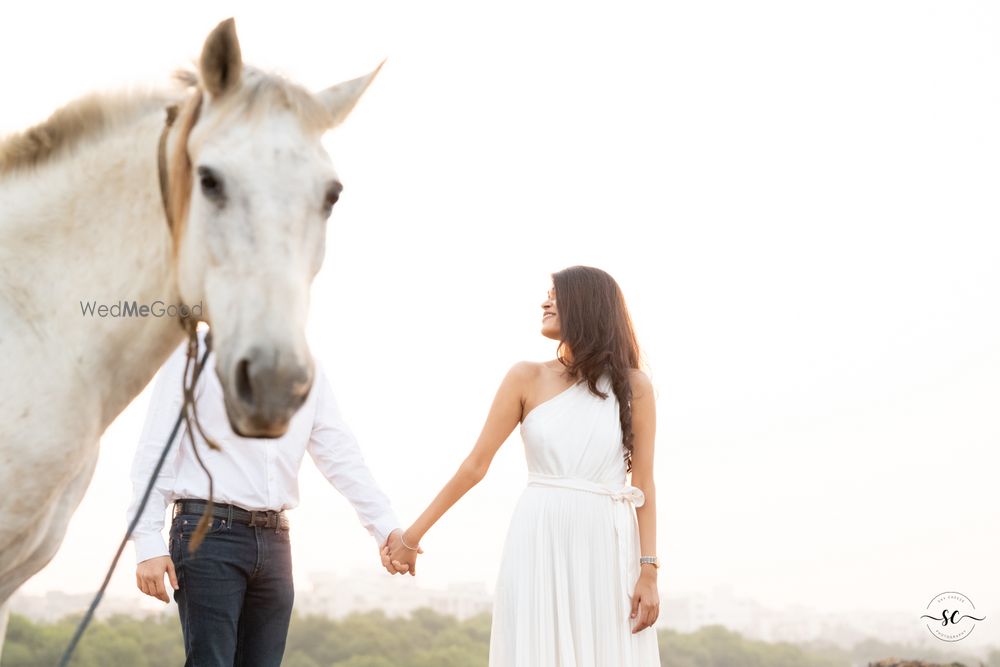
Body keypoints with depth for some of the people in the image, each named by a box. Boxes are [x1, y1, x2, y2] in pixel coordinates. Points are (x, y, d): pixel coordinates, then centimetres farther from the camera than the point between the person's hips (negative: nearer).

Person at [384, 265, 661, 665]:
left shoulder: (633, 387, 2)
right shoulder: (527, 378, 2)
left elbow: (643, 484, 1)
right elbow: (476, 464, 4)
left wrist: (648, 572, -6)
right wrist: (413, 534, 3)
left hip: (608, 549, 0)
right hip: (539, 545, 0)